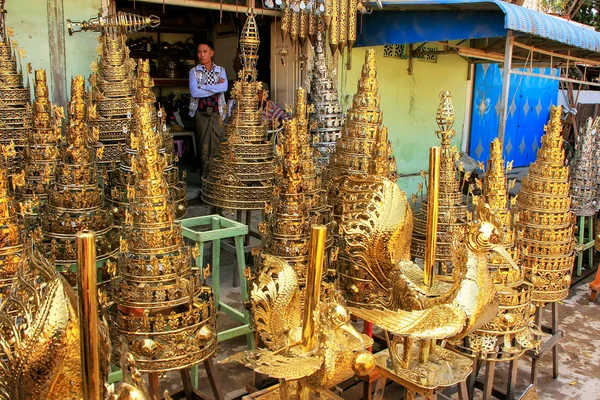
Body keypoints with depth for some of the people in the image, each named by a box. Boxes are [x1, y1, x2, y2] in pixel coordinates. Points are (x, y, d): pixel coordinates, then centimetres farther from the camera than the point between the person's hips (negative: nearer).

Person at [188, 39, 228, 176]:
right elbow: (194, 92, -11)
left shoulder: (220, 70, 11)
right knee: (203, 146, -4)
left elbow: (224, 87, -9)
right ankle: (205, 176, 3)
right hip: (201, 113, -1)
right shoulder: (194, 71, 5)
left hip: (217, 113, 2)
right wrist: (216, 88, -8)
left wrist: (203, 87, -11)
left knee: (217, 145, 0)